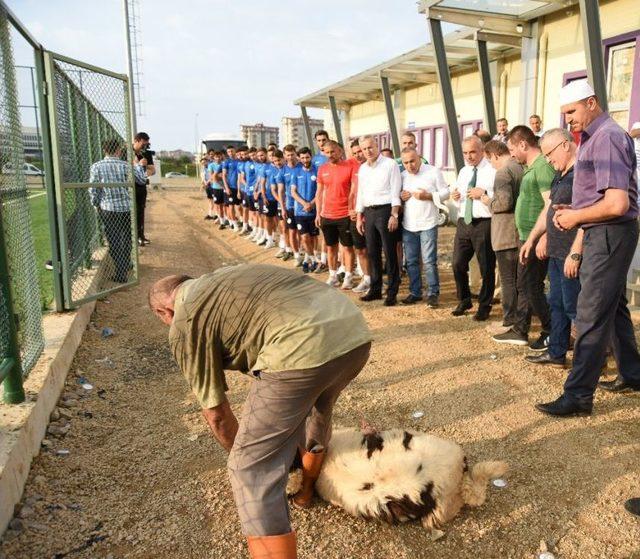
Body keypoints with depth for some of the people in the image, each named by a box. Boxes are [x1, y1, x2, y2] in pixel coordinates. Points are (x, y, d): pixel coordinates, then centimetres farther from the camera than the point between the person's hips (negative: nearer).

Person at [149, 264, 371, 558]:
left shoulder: (184, 324, 11)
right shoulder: (225, 280, 34)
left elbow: (216, 412, 17)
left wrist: (245, 454, 37)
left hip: (305, 349, -9)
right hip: (355, 331, 9)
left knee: (252, 471, 6)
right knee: (314, 409, 37)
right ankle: (306, 490, 60)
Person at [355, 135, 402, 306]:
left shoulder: (390, 164, -4)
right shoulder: (362, 168, 15)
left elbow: (395, 192, -9)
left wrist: (394, 215, -16)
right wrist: (359, 217, 13)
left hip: (385, 210, -6)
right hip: (369, 212, 6)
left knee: (390, 253, -2)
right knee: (372, 253, 11)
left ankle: (392, 292, 5)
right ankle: (375, 289, 22)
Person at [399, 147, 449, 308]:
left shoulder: (433, 172, -2)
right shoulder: (402, 176, 10)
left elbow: (445, 192, -2)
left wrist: (428, 196, -17)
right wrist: (400, 197, -5)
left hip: (428, 223, -4)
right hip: (408, 225, 4)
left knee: (429, 261, -4)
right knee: (411, 261, 10)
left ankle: (433, 293, 6)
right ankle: (415, 292, 21)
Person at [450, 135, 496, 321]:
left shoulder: (493, 170, -6)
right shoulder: (463, 172, 16)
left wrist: (485, 193, -22)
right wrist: (455, 196, 5)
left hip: (484, 223, -6)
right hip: (463, 222, 7)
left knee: (486, 268, 4)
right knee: (458, 264, 9)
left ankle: (484, 306, 20)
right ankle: (464, 301, 30)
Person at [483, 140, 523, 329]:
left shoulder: (503, 172, -16)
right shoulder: (522, 168, 12)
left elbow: (505, 202, -26)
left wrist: (489, 202, -7)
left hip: (506, 235, -9)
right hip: (521, 233, 9)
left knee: (508, 280, -2)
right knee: (518, 279, 17)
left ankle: (510, 322, 4)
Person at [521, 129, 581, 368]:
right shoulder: (561, 174, 16)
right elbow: (548, 209, 22)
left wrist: (575, 253, -23)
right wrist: (531, 240, 21)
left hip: (572, 254, -10)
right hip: (557, 253, 10)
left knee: (573, 307, -3)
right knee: (557, 303, 14)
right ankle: (556, 353, 24)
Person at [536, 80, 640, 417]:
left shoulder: (606, 138, -17)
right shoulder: (593, 138, 14)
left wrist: (575, 217, -13)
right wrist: (572, 211, 6)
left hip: (610, 235, -11)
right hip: (605, 236, 11)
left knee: (591, 316, -7)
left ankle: (578, 396, -1)